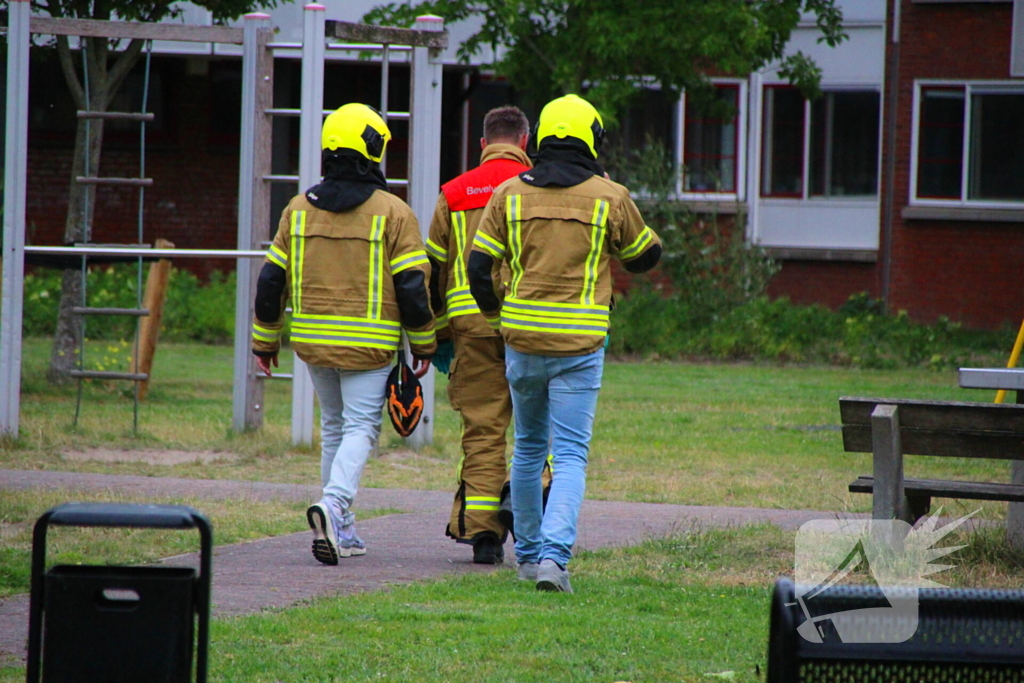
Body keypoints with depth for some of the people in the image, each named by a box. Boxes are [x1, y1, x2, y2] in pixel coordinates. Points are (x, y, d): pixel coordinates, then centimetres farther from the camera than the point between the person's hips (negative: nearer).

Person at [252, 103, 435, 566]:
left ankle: (340, 528, 18)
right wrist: (423, 343, 4)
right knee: (360, 428, -2)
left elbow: (271, 280, 7)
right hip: (367, 345, -4)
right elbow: (411, 286, -8)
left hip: (312, 339, 4)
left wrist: (266, 339, 17)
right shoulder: (393, 213, -7)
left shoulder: (298, 210, 5)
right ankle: (334, 504, -27)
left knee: (334, 426, 18)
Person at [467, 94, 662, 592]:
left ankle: (527, 553, 27)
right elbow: (645, 256, 11)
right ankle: (553, 556, -20)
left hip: (522, 340, 3)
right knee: (570, 454, -4)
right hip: (578, 345, -3)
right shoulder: (609, 197, -3)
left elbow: (479, 266, 2)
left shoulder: (510, 193, 2)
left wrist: (496, 314, 18)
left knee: (528, 448, 19)